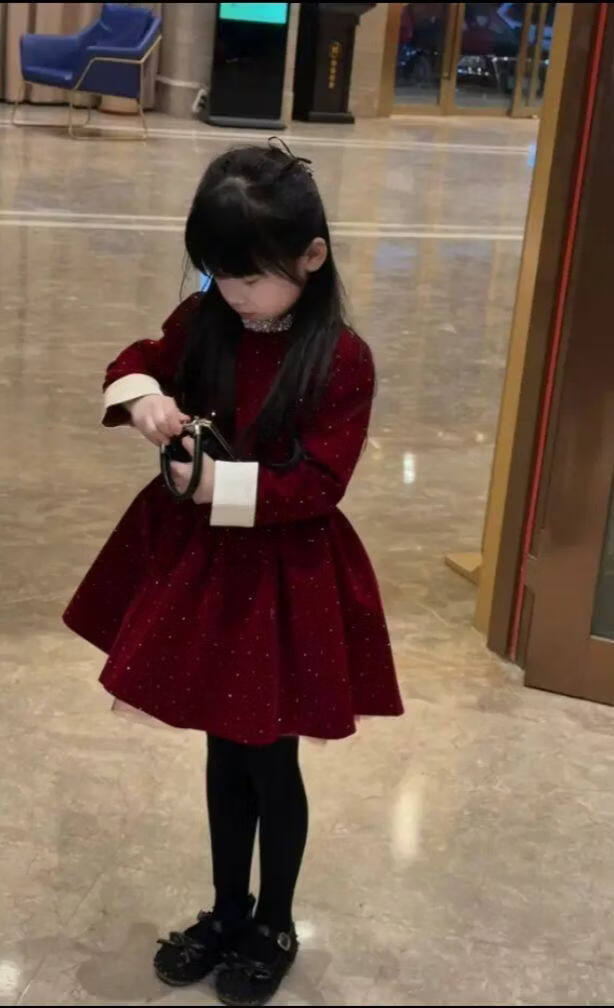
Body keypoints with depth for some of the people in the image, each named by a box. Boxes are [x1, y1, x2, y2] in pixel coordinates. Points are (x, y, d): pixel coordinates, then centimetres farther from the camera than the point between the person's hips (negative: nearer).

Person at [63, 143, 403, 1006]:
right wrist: (143, 397, -11)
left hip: (285, 581, -5)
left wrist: (221, 483, -25)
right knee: (223, 752, 19)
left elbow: (316, 486, -19)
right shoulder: (203, 322, -3)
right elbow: (135, 363, 11)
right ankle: (228, 910, 39)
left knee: (270, 761, 11)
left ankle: (275, 927, 34)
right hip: (198, 564, 5)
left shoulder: (340, 359, -18)